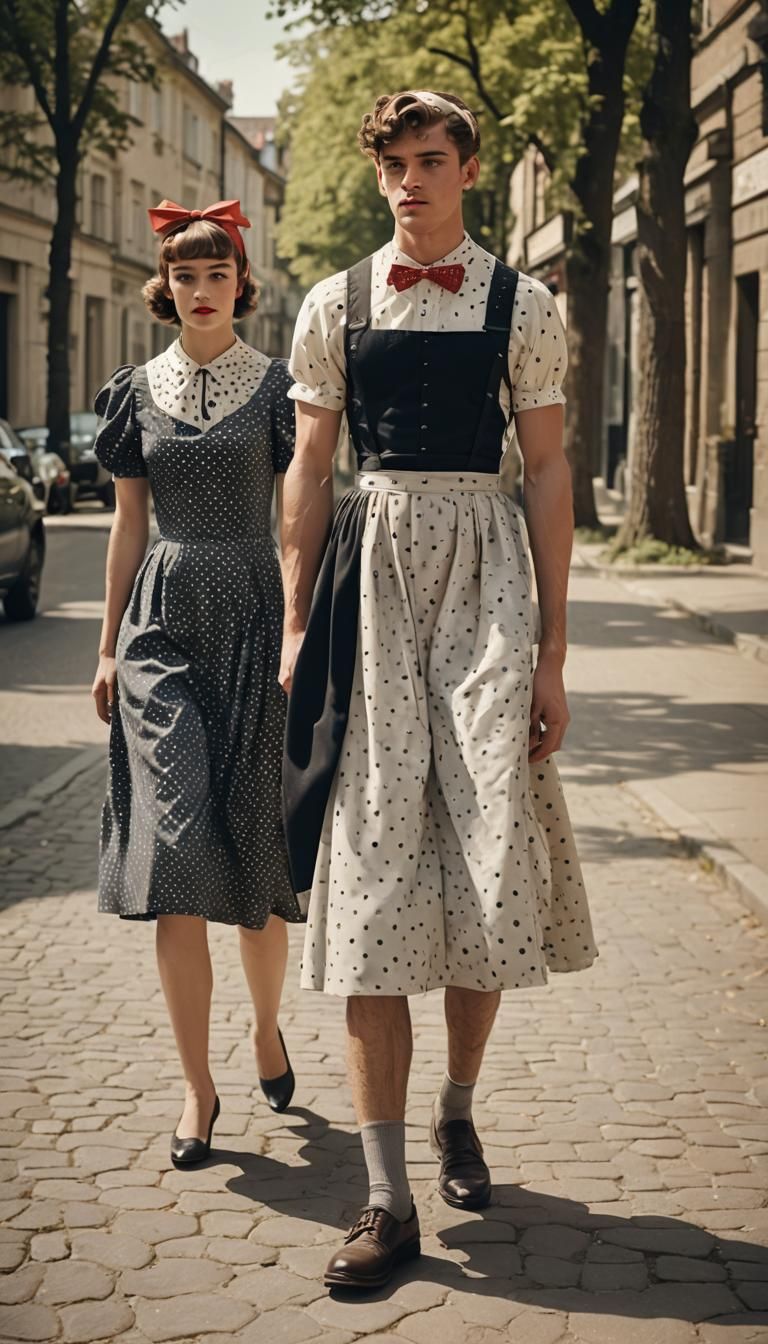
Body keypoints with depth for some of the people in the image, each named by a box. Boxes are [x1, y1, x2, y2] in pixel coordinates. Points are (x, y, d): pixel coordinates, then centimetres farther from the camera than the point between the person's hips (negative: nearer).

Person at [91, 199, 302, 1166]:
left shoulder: (277, 386, 3)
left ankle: (267, 1024, 30)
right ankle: (197, 1086, 1)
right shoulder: (138, 392, 11)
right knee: (175, 862, -7)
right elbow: (128, 525, 14)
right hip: (164, 625, 2)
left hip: (254, 622, -1)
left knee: (255, 858, 2)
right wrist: (108, 644, 11)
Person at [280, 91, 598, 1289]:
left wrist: (553, 649, 0)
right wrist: (298, 628, 4)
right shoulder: (336, 305, 9)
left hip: (485, 574, 0)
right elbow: (308, 472, 10)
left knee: (486, 863, -1)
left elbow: (548, 474, 4)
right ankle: (388, 1198, -2)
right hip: (369, 570, 1)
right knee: (372, 872, -4)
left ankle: (459, 1108, 26)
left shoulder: (522, 306, 6)